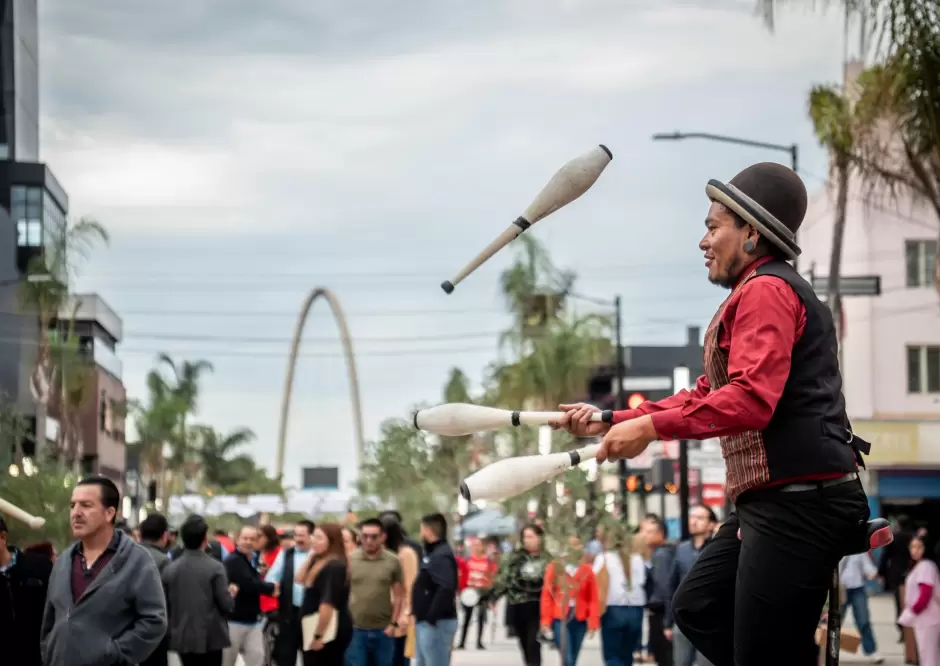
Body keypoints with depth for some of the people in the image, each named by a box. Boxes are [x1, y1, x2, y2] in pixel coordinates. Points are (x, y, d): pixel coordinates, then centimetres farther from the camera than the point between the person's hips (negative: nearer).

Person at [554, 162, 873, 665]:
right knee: (696, 608, 18)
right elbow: (704, 398, 24)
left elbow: (751, 399, -25)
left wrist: (653, 426, -23)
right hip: (770, 504, 11)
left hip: (799, 505, -11)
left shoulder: (765, 290, -11)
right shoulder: (757, 293, 22)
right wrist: (612, 421, 17)